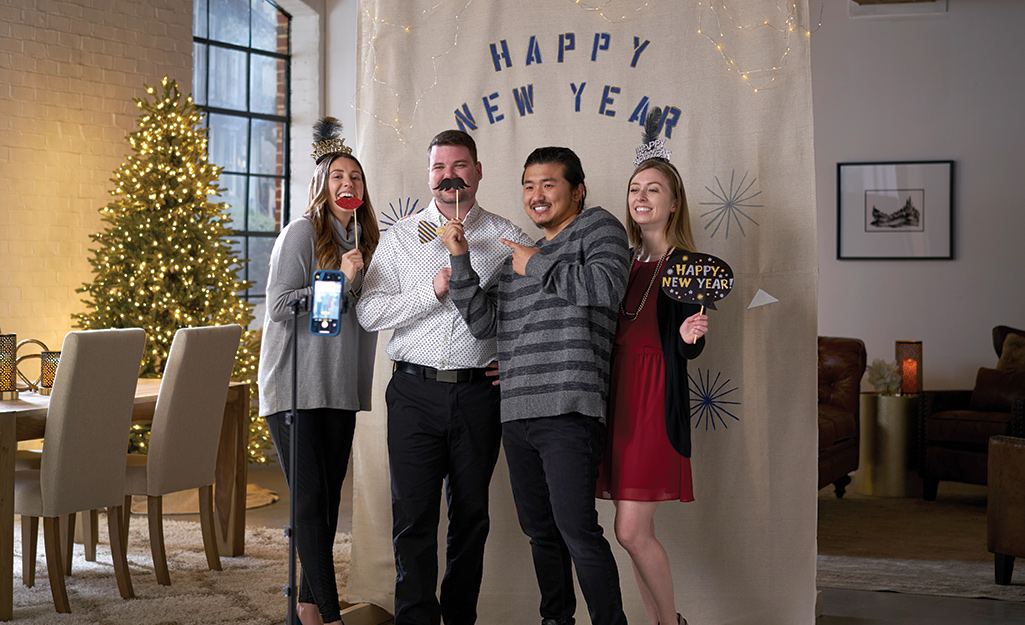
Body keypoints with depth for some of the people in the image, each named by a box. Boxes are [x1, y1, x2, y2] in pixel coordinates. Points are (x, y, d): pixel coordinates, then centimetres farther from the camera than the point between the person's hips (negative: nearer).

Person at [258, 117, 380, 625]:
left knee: (329, 499, 9)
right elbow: (279, 307, -14)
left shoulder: (365, 240, 15)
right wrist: (341, 281, -17)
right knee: (310, 502, -8)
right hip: (295, 387, -7)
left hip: (340, 388, 7)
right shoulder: (301, 233, -6)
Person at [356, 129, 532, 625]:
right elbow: (369, 313, 1)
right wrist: (432, 290, -10)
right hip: (415, 392, 0)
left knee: (471, 514, 7)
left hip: (479, 393, 0)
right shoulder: (399, 237, 9)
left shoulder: (507, 238, 8)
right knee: (413, 515, -4)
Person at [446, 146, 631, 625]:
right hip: (516, 413, 7)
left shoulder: (598, 227, 4)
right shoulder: (519, 256, 24)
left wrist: (536, 265, -4)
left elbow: (607, 286, -16)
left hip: (568, 409, -7)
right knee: (540, 530, 12)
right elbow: (484, 323, 15)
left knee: (577, 530, -13)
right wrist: (460, 260, 4)